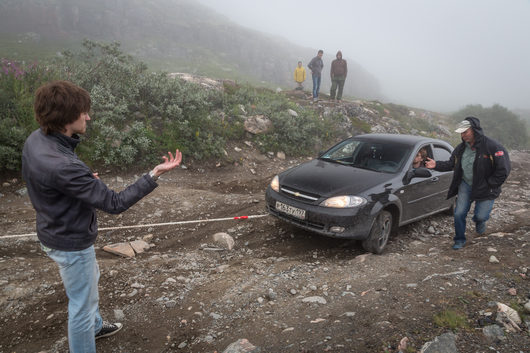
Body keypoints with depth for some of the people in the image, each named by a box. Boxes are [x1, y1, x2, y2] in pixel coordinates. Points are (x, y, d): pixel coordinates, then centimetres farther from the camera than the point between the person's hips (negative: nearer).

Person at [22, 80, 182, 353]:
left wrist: (83, 180, 1)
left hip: (54, 232, 10)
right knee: (82, 303, 12)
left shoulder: (34, 140, -9)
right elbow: (115, 203, -31)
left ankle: (94, 326, 57)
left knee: (90, 279, 32)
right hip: (71, 243, -10)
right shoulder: (62, 166, -37)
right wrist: (154, 174, -31)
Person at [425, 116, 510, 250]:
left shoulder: (492, 146, -18)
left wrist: (489, 186, -14)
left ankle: (479, 221, 35)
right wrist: (437, 165, -7)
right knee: (459, 214, 1)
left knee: (481, 216, -6)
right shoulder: (461, 148, -1)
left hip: (485, 189, -4)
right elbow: (451, 164, 10)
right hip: (465, 185, 4)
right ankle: (460, 240, 22)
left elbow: (503, 169, -15)